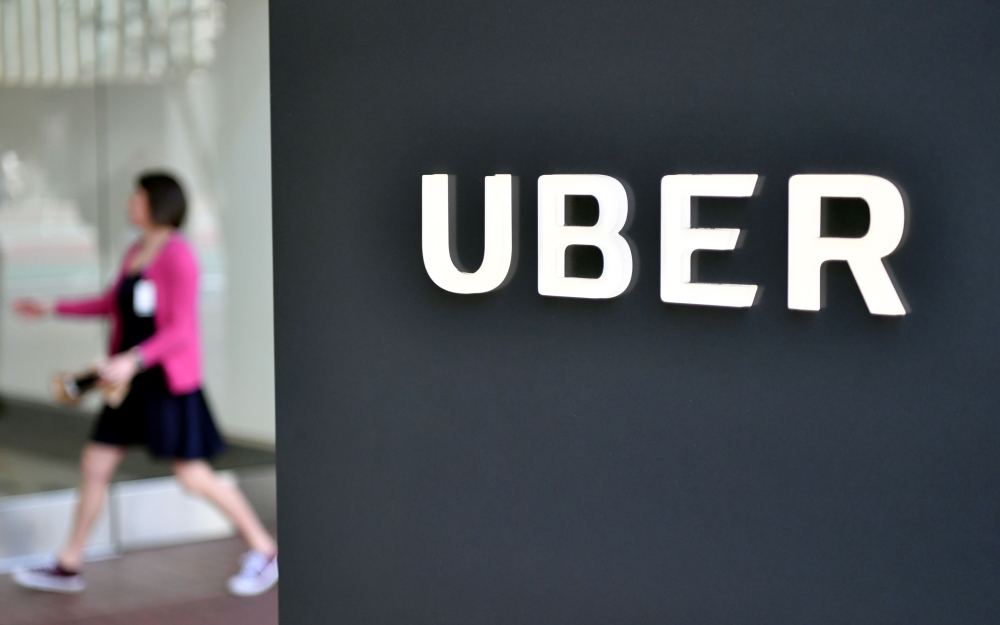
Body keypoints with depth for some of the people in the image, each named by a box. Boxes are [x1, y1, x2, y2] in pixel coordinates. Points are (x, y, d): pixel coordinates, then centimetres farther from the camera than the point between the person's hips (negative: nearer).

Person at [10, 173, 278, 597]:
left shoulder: (178, 257, -18)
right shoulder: (137, 252, 10)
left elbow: (181, 331, -22)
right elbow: (111, 305, 22)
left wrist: (133, 360, -34)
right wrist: (51, 309, 20)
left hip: (170, 382, -9)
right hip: (136, 379, 9)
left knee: (193, 477, -4)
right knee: (94, 464, 8)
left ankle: (265, 551, 11)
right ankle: (69, 567, 18)